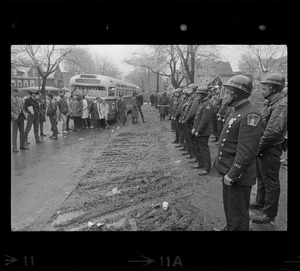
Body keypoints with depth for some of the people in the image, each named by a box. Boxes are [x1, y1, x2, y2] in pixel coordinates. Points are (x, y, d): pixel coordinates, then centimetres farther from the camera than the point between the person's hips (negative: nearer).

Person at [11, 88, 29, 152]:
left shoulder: (20, 99, 13)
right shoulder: (11, 99, -5)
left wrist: (24, 114, 7)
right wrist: (14, 115, -18)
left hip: (21, 116, 6)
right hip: (15, 117, -6)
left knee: (22, 131, 9)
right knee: (15, 132, -4)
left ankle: (22, 145, 19)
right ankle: (14, 147, 1)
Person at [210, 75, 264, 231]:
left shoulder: (250, 116, -23)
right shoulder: (238, 112, 9)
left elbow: (246, 152, -28)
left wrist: (232, 175, -24)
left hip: (238, 176, -10)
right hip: (228, 171, 10)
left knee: (238, 213, 7)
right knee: (229, 207, 26)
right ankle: (229, 228, 45)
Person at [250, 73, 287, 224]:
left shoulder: (281, 105, -20)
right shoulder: (269, 103, 11)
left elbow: (273, 131, -28)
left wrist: (259, 147, -21)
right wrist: (257, 146, 9)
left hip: (270, 151, -10)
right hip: (262, 149, 10)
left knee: (270, 183, 3)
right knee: (261, 178, 23)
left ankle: (269, 214, 16)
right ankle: (260, 203, 41)